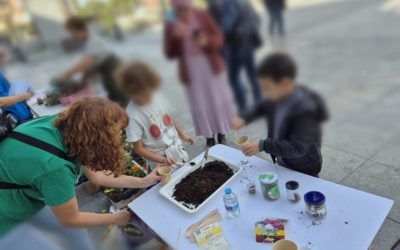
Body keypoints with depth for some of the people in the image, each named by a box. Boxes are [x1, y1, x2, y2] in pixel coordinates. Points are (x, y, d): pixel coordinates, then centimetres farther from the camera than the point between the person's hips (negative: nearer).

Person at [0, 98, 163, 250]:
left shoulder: (67, 128, -18)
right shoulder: (54, 165, -39)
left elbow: (96, 175, -2)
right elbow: (70, 220, -20)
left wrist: (143, 182, -2)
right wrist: (116, 218, -6)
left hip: (25, 195, 7)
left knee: (75, 231, 14)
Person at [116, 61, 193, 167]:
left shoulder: (156, 96, -12)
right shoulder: (133, 116, -26)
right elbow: (138, 149, -17)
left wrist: (181, 134, 18)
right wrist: (162, 160, -26)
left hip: (177, 147, 5)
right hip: (159, 157, -5)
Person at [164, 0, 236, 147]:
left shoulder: (204, 17, -4)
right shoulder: (170, 25, -4)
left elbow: (219, 40, -3)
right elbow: (169, 54, -7)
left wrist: (207, 41, -24)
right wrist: (175, 37, -24)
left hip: (212, 67, 1)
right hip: (191, 72, 0)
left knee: (219, 102, 10)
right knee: (200, 106, 4)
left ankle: (221, 135, 29)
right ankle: (209, 138, 21)